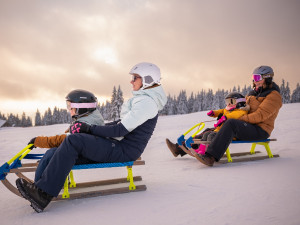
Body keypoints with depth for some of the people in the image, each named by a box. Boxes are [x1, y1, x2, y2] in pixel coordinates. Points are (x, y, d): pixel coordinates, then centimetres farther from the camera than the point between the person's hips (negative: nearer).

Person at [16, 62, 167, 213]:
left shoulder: (147, 102, -15)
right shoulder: (142, 99, 17)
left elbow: (121, 130, -21)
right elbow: (123, 123, 20)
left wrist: (90, 129, -13)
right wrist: (88, 128, 12)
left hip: (124, 152, -10)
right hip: (121, 144, 10)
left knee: (73, 141, -20)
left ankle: (43, 194, -18)